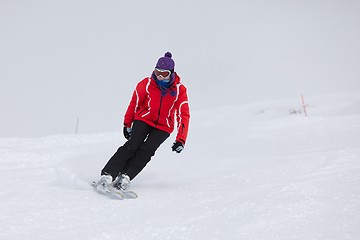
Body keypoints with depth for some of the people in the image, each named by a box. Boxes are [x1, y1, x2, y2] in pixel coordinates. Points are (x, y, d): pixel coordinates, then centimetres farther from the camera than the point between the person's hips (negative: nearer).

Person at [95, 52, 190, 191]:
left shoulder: (179, 90, -12)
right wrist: (127, 124, 9)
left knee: (146, 151, -21)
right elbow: (134, 103, 3)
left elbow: (184, 115, -11)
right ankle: (108, 175, -22)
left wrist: (181, 140, -18)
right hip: (143, 119, 0)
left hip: (163, 127, 1)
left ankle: (125, 177, -23)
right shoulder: (146, 84, -12)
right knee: (132, 146, -20)